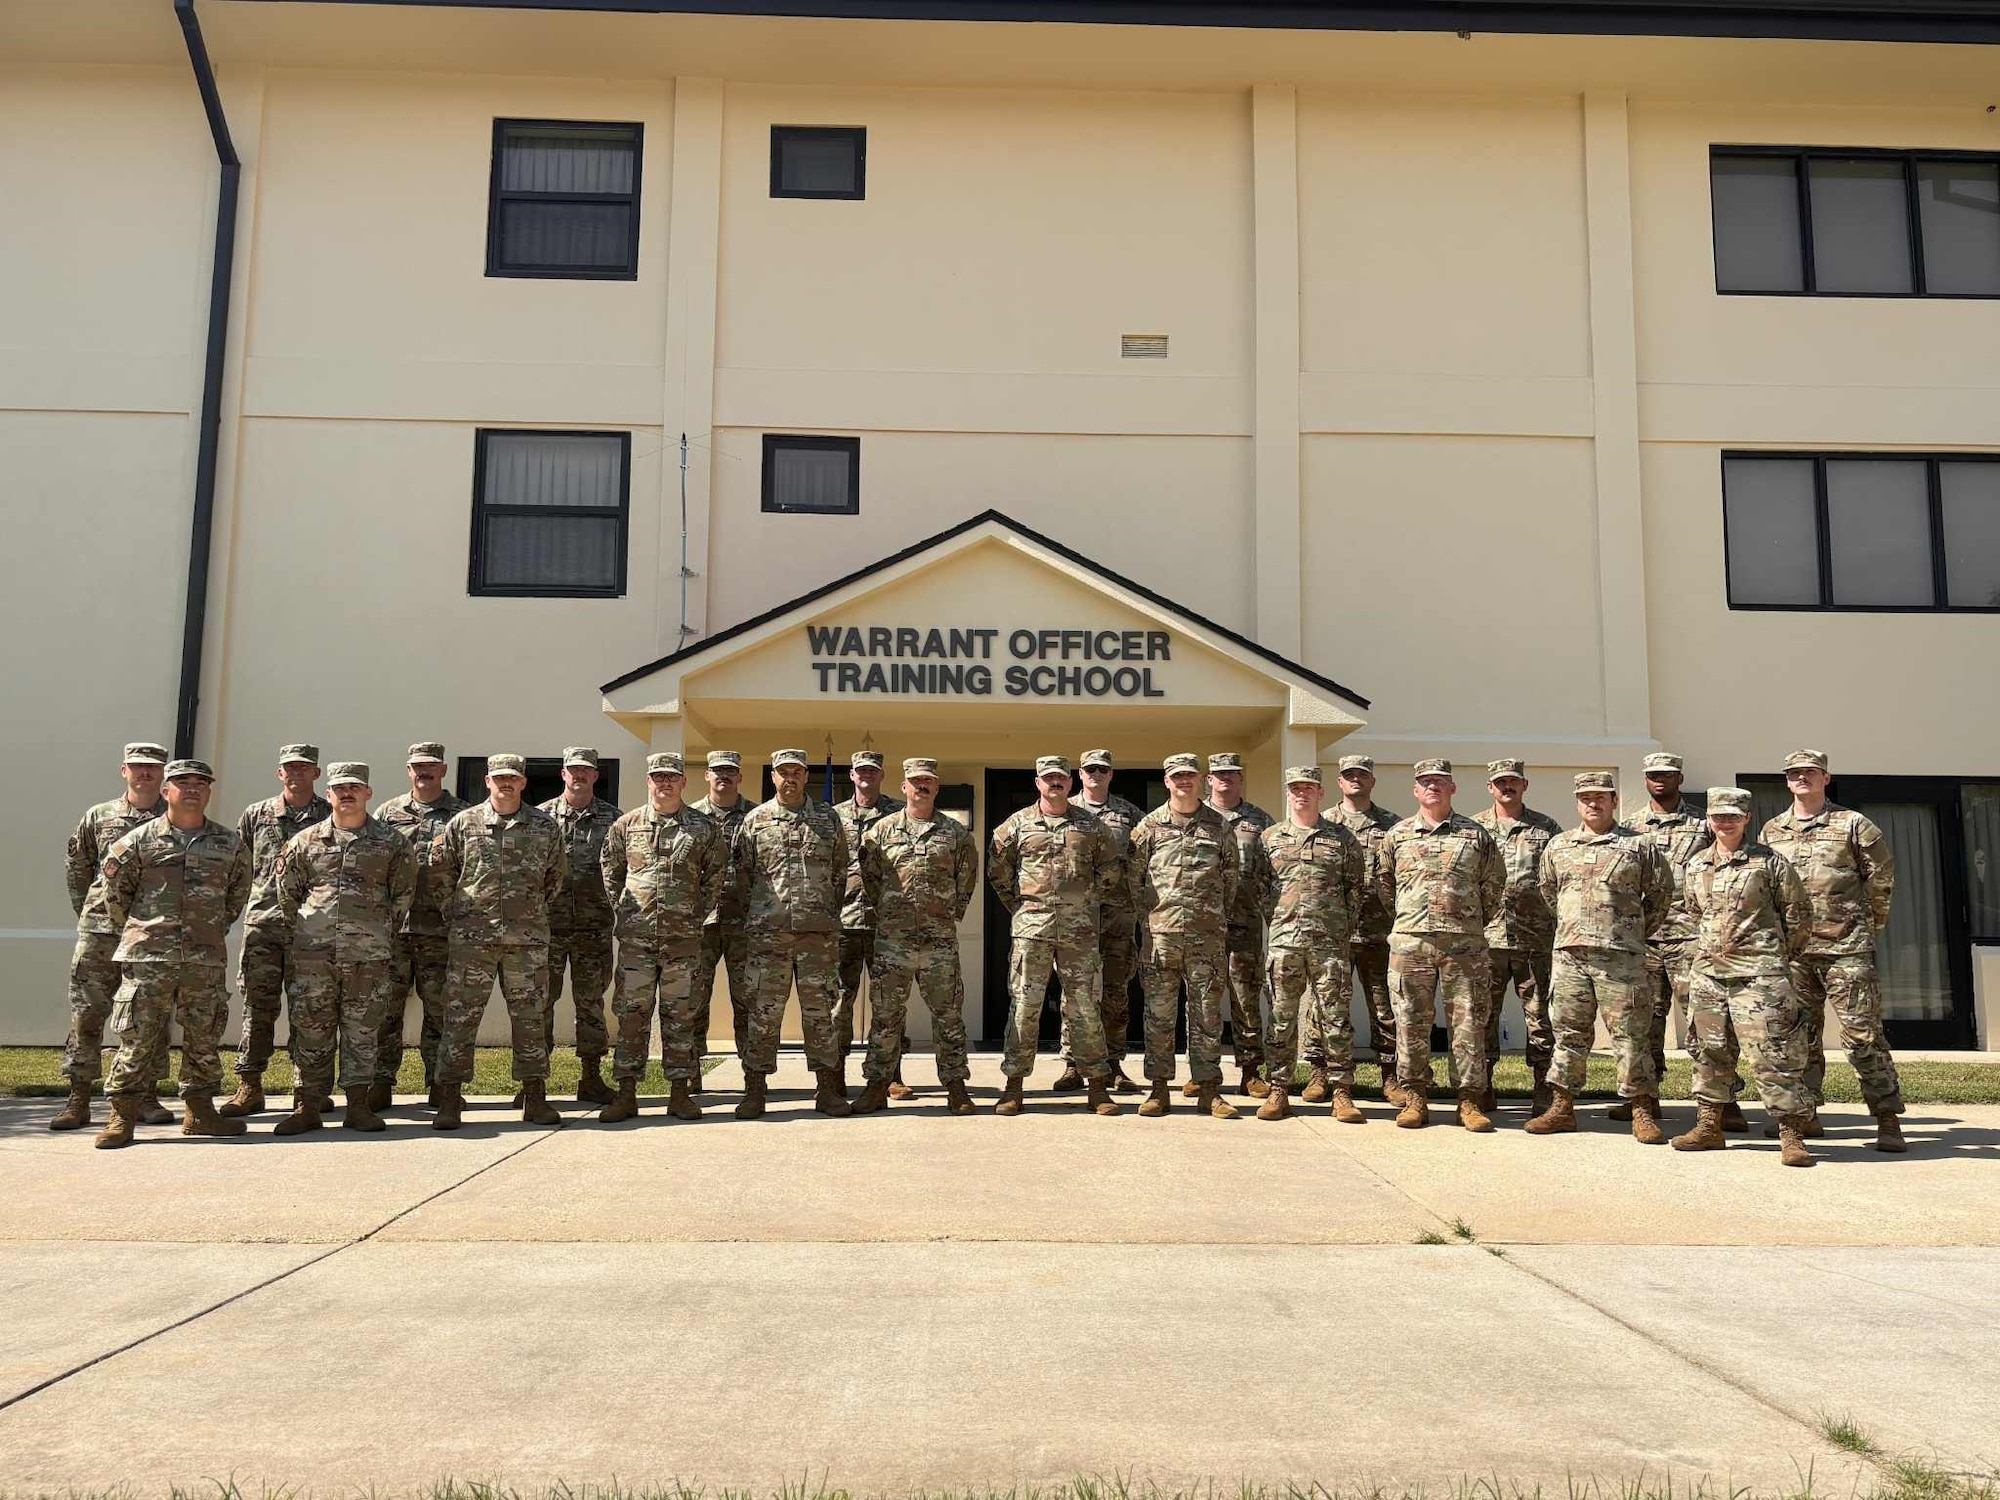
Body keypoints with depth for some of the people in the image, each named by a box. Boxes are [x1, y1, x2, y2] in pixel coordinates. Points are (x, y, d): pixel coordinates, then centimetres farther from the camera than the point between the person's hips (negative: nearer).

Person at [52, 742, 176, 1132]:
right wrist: (87, 911, 11)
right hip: (100, 933, 1)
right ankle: (78, 1100, 7)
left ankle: (146, 1096, 12)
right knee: (86, 1013, 0)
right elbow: (75, 867, 16)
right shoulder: (98, 817, 9)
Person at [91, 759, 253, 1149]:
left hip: (206, 959, 2)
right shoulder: (139, 841, 1)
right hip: (148, 957, -2)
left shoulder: (230, 845, 7)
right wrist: (132, 931, 14)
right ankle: (122, 1116, 7)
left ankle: (200, 1111, 20)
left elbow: (238, 893, 20)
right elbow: (113, 886, 11)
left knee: (204, 1038, 8)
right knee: (138, 1038, -2)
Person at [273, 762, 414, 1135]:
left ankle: (358, 1106, 11)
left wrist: (381, 934, 9)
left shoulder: (391, 843, 5)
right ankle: (306, 1106, 11)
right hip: (312, 954, 1)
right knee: (310, 1028, 3)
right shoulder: (306, 841, 7)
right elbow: (287, 890, 15)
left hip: (369, 956, -1)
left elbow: (403, 894, 10)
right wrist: (303, 929, 12)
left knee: (362, 1030, 3)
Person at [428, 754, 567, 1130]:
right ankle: (449, 1101, 6)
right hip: (471, 936, -1)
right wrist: (464, 904, 12)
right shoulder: (463, 824, 3)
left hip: (528, 937, 1)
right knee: (460, 1015, -1)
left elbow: (557, 874, 17)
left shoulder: (545, 826, 5)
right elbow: (440, 869, 12)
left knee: (530, 1017, 6)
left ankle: (535, 1098, 15)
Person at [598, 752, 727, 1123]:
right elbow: (609, 867, 17)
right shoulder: (627, 824, 6)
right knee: (631, 1013, 2)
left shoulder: (705, 828, 3)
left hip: (683, 938, -1)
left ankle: (680, 1091, 12)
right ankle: (626, 1092, 9)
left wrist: (698, 913, 4)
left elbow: (716, 876, 10)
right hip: (636, 936, 1)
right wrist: (620, 908, 9)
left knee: (680, 1015, 5)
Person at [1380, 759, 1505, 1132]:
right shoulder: (1398, 835, 9)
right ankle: (1415, 1098, 12)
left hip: (1465, 944, 0)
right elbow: (1386, 886, 17)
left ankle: (1469, 1100, 9)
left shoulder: (1476, 835, 8)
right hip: (1410, 943, 1)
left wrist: (1474, 922, 14)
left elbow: (1494, 884, 15)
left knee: (1469, 1022, 1)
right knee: (1411, 1023, 3)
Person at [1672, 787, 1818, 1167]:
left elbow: (1799, 912, 4)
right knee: (1709, 1052, 11)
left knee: (1772, 1053, -8)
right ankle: (1709, 1126, 22)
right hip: (1707, 972, 5)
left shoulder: (1768, 861, -2)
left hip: (1758, 976, -5)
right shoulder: (1696, 865, 11)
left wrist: (1782, 954, 9)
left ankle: (1792, 1136, -2)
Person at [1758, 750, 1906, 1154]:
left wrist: (1871, 926, 8)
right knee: (1800, 1033, 9)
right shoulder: (1771, 832, 12)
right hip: (1793, 949, 4)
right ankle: (1805, 1114, 18)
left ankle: (1888, 1121, 1)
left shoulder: (1852, 825, 1)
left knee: (1862, 1032, -5)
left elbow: (1882, 877, 6)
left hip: (1846, 947, -4)